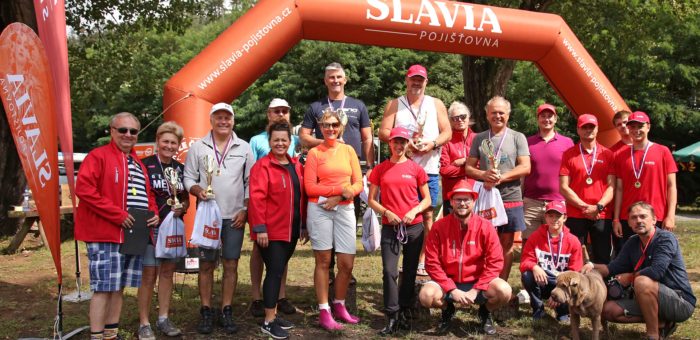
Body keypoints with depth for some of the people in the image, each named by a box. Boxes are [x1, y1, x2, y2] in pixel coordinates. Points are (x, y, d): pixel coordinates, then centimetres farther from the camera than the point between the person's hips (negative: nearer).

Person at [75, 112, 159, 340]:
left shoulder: (138, 163, 18)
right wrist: (117, 215, -19)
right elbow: (84, 189, -17)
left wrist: (154, 213, 4)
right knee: (103, 287, -5)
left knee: (119, 286, 13)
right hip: (105, 234, -8)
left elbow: (147, 193, 26)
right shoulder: (98, 156, -6)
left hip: (133, 234, 8)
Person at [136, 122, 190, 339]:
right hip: (151, 227, -5)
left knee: (167, 273, 11)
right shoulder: (145, 165, -6)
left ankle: (163, 319, 21)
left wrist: (182, 207, -5)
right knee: (149, 275, -3)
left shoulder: (181, 169, 10)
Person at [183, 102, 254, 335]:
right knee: (206, 265, 4)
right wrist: (196, 189, -17)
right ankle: (206, 312, 14)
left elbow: (251, 182, 6)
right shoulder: (198, 147, 3)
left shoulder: (244, 148, 5)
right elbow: (188, 177, 4)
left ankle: (226, 312, 14)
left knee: (231, 264, 4)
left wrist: (245, 210, -2)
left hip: (234, 217, 1)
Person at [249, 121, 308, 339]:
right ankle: (268, 322, 2)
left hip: (291, 230, 7)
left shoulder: (296, 166, 12)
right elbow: (257, 198, -16)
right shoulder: (262, 166, -10)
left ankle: (274, 314, 25)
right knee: (275, 271, -6)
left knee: (279, 271, 14)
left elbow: (302, 197, 15)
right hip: (270, 231, -7)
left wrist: (304, 225, 14)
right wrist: (259, 228, -21)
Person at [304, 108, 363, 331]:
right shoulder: (314, 153, 1)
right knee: (323, 261, 2)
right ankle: (324, 312, 11)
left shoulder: (349, 150, 10)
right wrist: (340, 189, -11)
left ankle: (339, 306, 22)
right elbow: (309, 187, -6)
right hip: (320, 209, -3)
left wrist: (340, 197, -10)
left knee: (347, 263, 2)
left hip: (345, 209, 3)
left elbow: (359, 184, 6)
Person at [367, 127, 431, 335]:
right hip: (390, 227, -1)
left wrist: (414, 211, -11)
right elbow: (371, 200, 5)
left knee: (410, 271, 8)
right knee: (389, 271, -8)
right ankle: (392, 318, -1)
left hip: (414, 226, 1)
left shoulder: (416, 169, 3)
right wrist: (386, 212, -11)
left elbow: (427, 199, 7)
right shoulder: (380, 169, 4)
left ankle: (404, 312, 22)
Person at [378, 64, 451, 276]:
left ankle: (422, 261, 11)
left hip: (429, 169, 1)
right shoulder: (395, 104, 11)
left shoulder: (436, 104, 14)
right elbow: (383, 132, 2)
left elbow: (447, 132, 8)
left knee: (426, 214, 3)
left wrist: (433, 143, -11)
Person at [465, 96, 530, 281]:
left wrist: (501, 177, -16)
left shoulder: (518, 137, 3)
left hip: (510, 199, -1)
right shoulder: (479, 138, 9)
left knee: (506, 244, 6)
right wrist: (484, 175, -14)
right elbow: (468, 168, 7)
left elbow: (525, 167, -5)